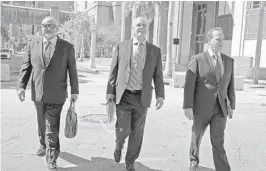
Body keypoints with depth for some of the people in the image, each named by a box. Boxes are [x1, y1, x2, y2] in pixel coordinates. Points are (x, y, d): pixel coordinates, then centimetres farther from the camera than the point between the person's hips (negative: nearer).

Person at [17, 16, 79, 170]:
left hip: (56, 95, -3)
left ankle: (51, 158, 10)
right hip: (38, 93, 4)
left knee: (52, 126, -3)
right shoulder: (33, 44, 4)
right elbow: (26, 67, 6)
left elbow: (72, 70, -1)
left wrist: (75, 91, -1)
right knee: (42, 123, 20)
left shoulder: (67, 47, -3)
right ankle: (44, 145, 43)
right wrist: (21, 86, -2)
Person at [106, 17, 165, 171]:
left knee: (137, 133, 8)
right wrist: (110, 91, -2)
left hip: (142, 97, 2)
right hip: (123, 95, -1)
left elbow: (158, 76, 2)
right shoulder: (121, 47, 2)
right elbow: (113, 71, 2)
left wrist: (160, 95, -7)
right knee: (123, 129, -7)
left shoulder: (155, 51, 4)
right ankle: (119, 146, 31)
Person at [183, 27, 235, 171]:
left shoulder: (229, 61, 5)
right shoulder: (197, 60, -8)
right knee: (197, 136, 15)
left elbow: (230, 85, 10)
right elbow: (189, 85, -12)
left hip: (220, 108, 2)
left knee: (218, 142, -2)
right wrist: (188, 106, -15)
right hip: (201, 107, -2)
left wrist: (232, 105, 9)